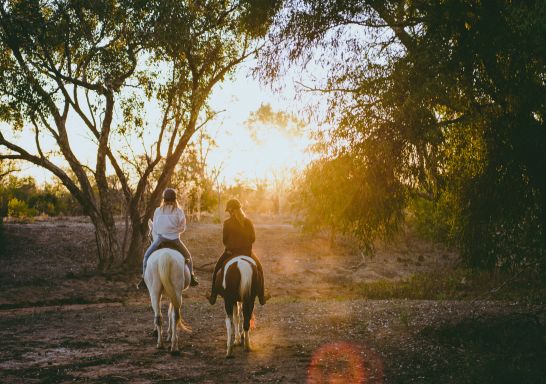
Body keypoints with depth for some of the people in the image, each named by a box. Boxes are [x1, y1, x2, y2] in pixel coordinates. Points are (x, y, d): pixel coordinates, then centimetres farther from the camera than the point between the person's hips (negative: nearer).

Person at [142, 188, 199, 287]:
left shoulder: (158, 211, 1)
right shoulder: (179, 211, -3)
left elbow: (154, 228, 7)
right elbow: (182, 228, 2)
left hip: (160, 239, 0)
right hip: (175, 240, 0)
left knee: (147, 256, 19)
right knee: (188, 256, 20)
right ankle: (191, 277, 11)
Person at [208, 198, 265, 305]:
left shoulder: (227, 223, -10)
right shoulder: (248, 222, -4)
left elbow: (224, 239, -5)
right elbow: (253, 238, 0)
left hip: (231, 252, -1)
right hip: (247, 252, 1)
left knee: (217, 269, 21)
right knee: (259, 269, 23)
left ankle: (213, 296, 17)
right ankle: (261, 297, 19)